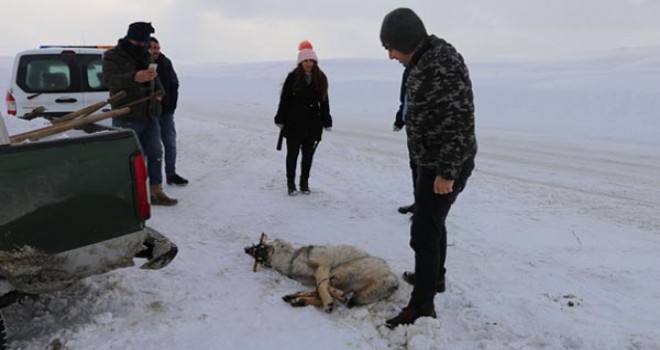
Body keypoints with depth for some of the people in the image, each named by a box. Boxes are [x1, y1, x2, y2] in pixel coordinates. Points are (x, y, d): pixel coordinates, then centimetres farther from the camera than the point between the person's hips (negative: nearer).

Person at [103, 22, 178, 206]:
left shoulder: (146, 57, 13)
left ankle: (156, 192, 20)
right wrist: (134, 78, -46)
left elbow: (155, 81, 28)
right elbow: (111, 79, -29)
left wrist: (158, 92, 9)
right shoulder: (112, 57, -8)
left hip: (149, 116, 7)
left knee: (155, 154, 10)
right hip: (127, 119, -7)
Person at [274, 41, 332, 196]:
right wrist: (280, 119, -5)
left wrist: (326, 122, 5)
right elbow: (284, 99, -4)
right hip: (294, 122, -2)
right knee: (292, 153, 5)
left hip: (313, 122, 3)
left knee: (308, 154, 9)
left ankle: (304, 183, 22)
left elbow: (324, 101, 7)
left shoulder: (320, 78, 3)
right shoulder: (293, 77, -6)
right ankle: (290, 183, 16)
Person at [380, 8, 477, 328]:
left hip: (445, 166, -10)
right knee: (431, 222, 23)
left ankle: (422, 306, 7)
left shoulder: (442, 63, -23)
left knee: (424, 232, -5)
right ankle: (434, 277, 43)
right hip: (431, 162, 10)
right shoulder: (422, 62, 9)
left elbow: (460, 120, -27)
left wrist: (447, 171, -25)